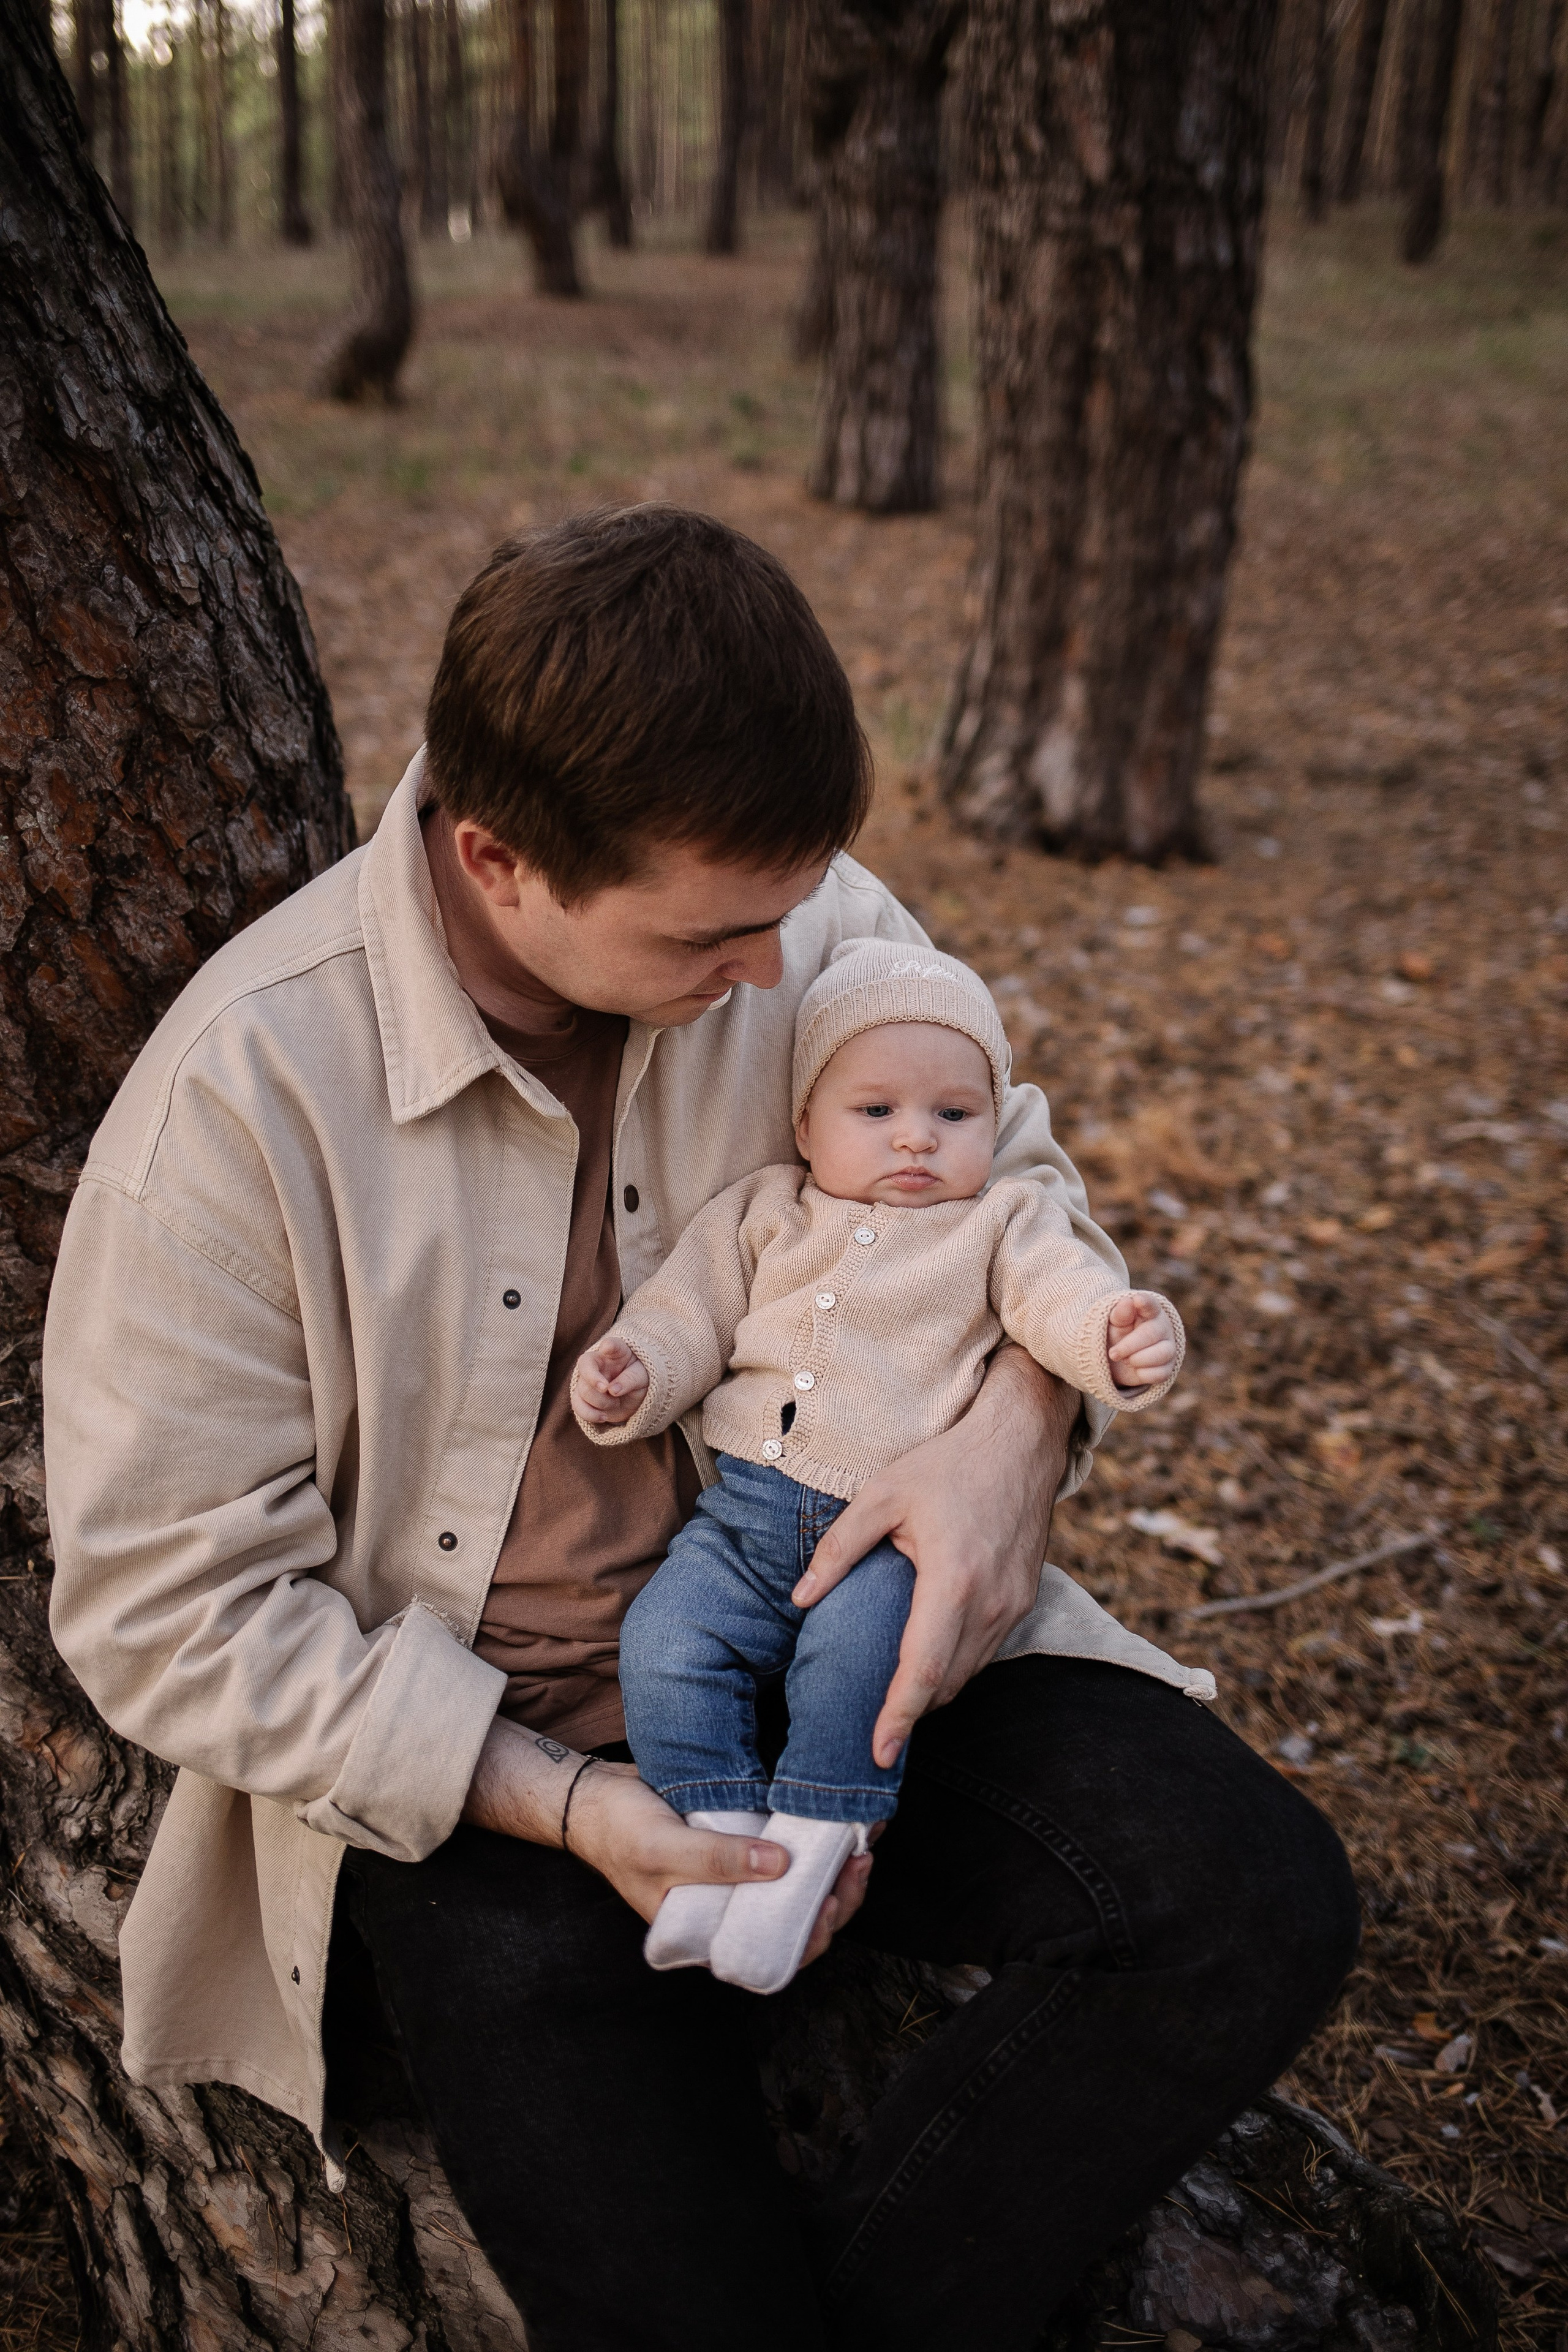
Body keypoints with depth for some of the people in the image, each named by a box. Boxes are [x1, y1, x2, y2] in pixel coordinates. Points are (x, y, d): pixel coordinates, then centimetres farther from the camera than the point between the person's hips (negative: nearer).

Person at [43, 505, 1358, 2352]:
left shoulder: (808, 918, -9)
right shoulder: (235, 1102, -21)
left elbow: (1014, 1181, 8)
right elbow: (168, 1610, -13)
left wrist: (1018, 1419, -16)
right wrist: (561, 1807, -21)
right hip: (474, 1763, -3)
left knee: (1258, 1907, -16)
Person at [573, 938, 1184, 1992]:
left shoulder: (1003, 1222, 10)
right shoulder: (764, 1213, 17)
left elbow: (1061, 1295, -6)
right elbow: (691, 1312, 16)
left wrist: (1126, 1336, -29)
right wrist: (633, 1370, -5)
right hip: (746, 1510, 3)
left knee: (856, 1648, -30)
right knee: (665, 1639, -18)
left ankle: (808, 1848, -13)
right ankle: (719, 1835, -2)